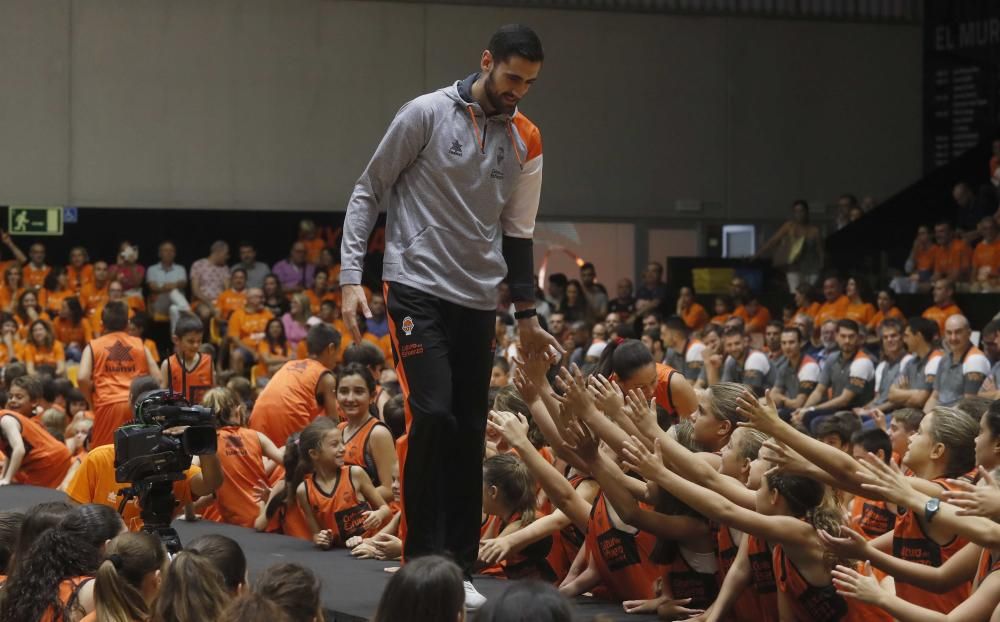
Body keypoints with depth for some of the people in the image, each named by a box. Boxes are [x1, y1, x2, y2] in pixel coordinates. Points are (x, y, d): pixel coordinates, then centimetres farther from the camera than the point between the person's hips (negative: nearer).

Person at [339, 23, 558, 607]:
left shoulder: (527, 140, 7)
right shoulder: (428, 113, -6)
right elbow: (369, 192, -1)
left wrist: (527, 315, 14)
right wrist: (351, 275, -8)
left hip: (479, 300, 5)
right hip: (418, 288, -5)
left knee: (471, 433, 3)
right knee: (434, 415, -16)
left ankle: (459, 569, 10)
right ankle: (423, 562, -8)